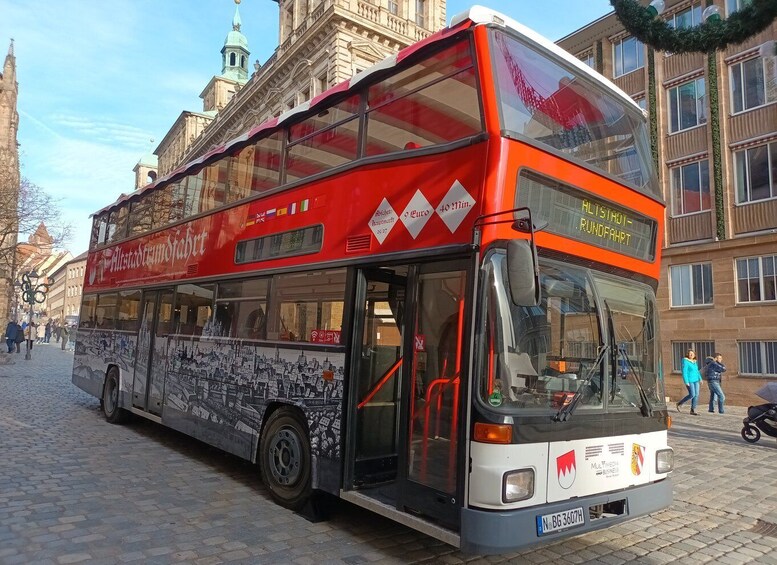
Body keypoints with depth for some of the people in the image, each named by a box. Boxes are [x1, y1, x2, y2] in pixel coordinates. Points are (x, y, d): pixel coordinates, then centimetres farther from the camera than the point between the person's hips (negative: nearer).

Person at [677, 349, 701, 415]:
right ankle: (679, 404, 6)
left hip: (695, 380, 7)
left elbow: (697, 371, 22)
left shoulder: (694, 362, 12)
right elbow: (684, 372, -15)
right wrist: (686, 382, -20)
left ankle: (693, 410, 5)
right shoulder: (685, 361, -10)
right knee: (692, 395, -12)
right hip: (689, 381, -7)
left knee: (696, 394, 0)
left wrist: (700, 379, 10)